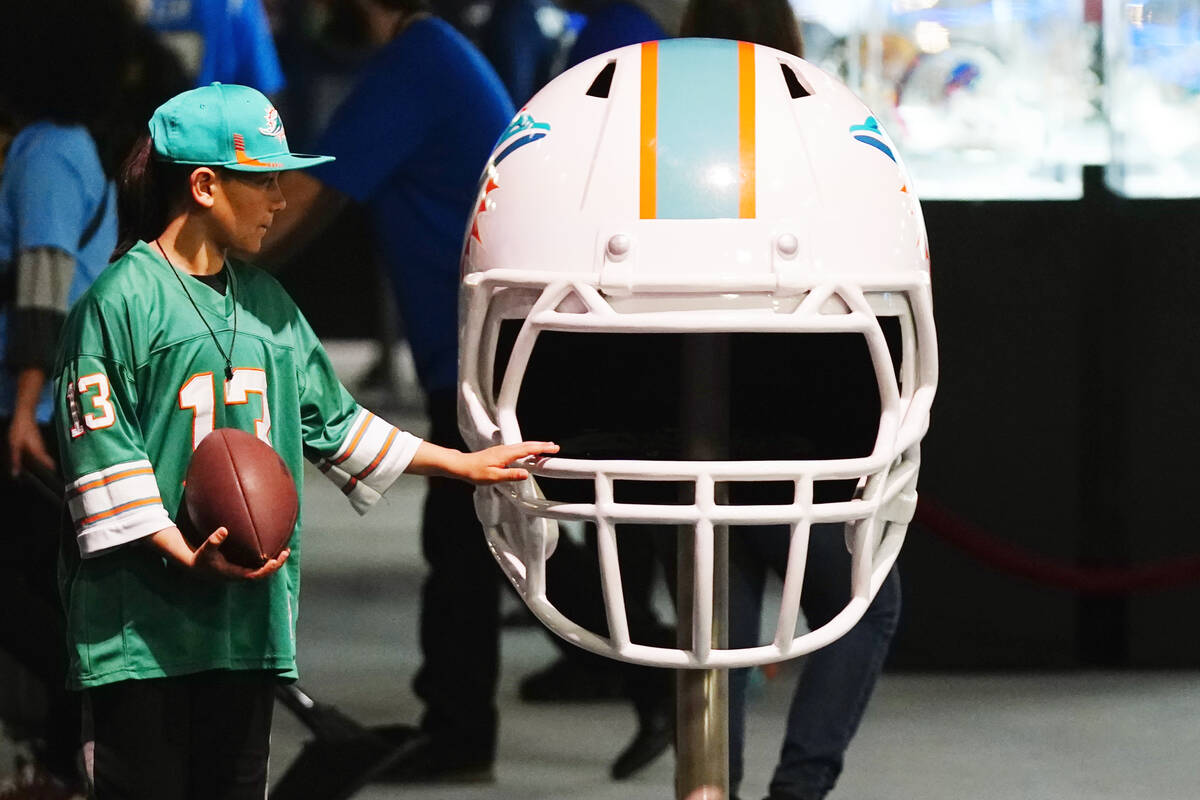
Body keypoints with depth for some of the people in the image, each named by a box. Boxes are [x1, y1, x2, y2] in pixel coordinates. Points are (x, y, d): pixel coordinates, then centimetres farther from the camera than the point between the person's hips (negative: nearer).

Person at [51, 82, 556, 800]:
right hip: (143, 623, -7)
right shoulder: (122, 301, -8)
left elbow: (330, 421, 24)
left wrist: (462, 465, 25)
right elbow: (100, 450, -12)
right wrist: (187, 555, -21)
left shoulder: (265, 303, 16)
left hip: (249, 616, 7)